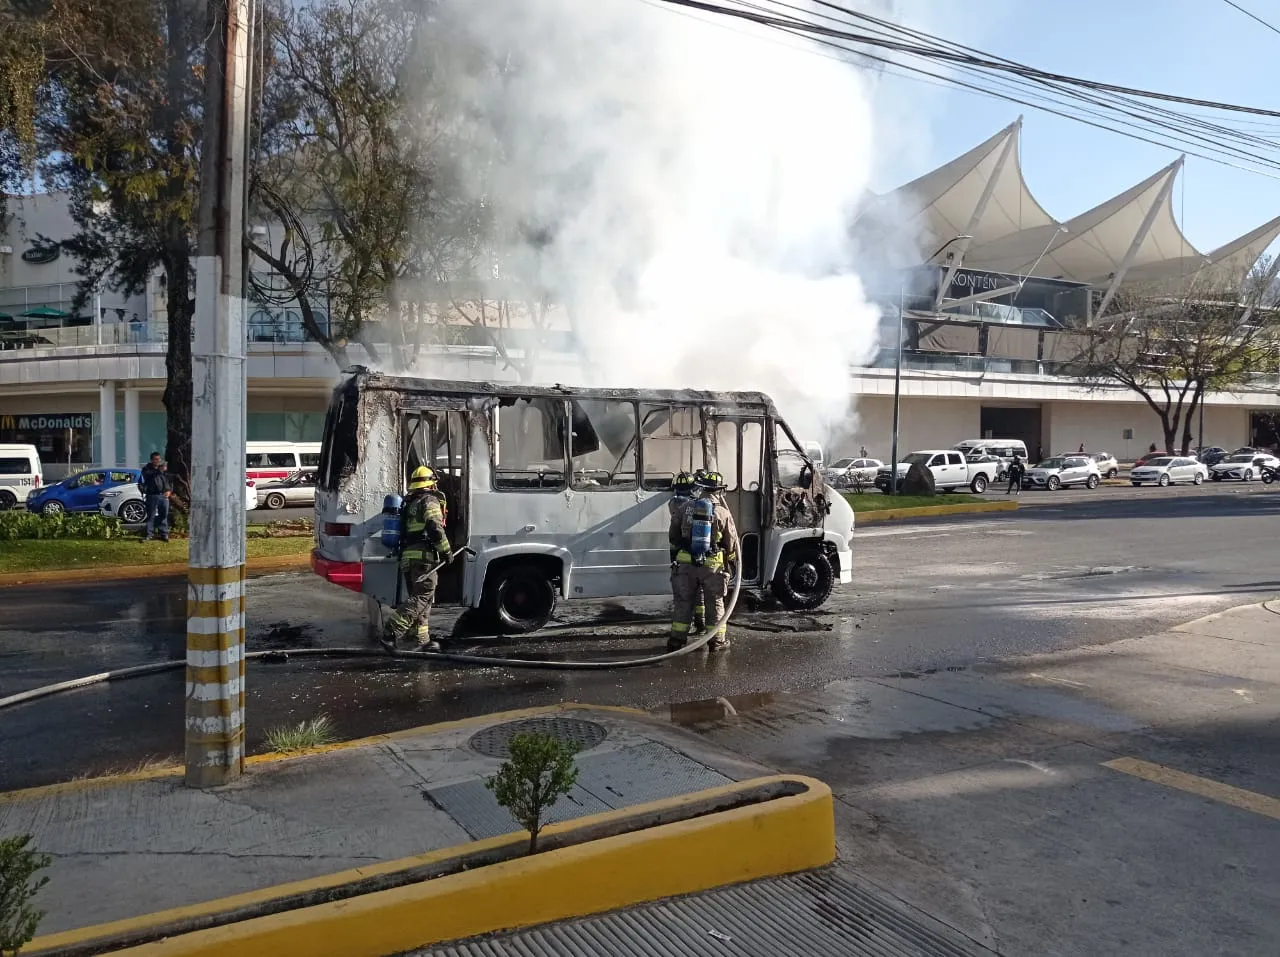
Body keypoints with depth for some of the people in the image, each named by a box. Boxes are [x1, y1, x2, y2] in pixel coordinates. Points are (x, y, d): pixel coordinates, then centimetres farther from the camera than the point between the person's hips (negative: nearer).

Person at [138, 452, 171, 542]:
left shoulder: (164, 468, 17)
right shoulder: (147, 469, 5)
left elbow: (170, 481, 19)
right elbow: (148, 475, -17)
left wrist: (169, 491, 4)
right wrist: (159, 471, -25)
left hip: (164, 495, 3)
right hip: (152, 496, -3)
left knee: (164, 515, 4)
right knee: (151, 516, -3)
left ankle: (164, 534, 9)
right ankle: (149, 534, 1)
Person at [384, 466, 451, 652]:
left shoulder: (408, 503, 23)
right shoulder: (430, 501, -4)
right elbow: (434, 528, -17)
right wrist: (446, 550, -10)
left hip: (407, 557, 9)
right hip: (424, 555, -9)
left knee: (416, 597, 12)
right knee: (422, 597, -10)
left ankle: (423, 640, 14)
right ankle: (392, 632, -22)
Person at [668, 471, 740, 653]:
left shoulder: (686, 508, -1)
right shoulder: (723, 512, -5)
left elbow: (673, 535, 8)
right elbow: (732, 542, 1)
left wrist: (679, 549, 27)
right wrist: (734, 561, 17)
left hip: (686, 563, 1)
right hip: (713, 565, -1)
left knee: (684, 602, 11)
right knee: (715, 603, 11)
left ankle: (677, 638, 13)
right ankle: (718, 640, 16)